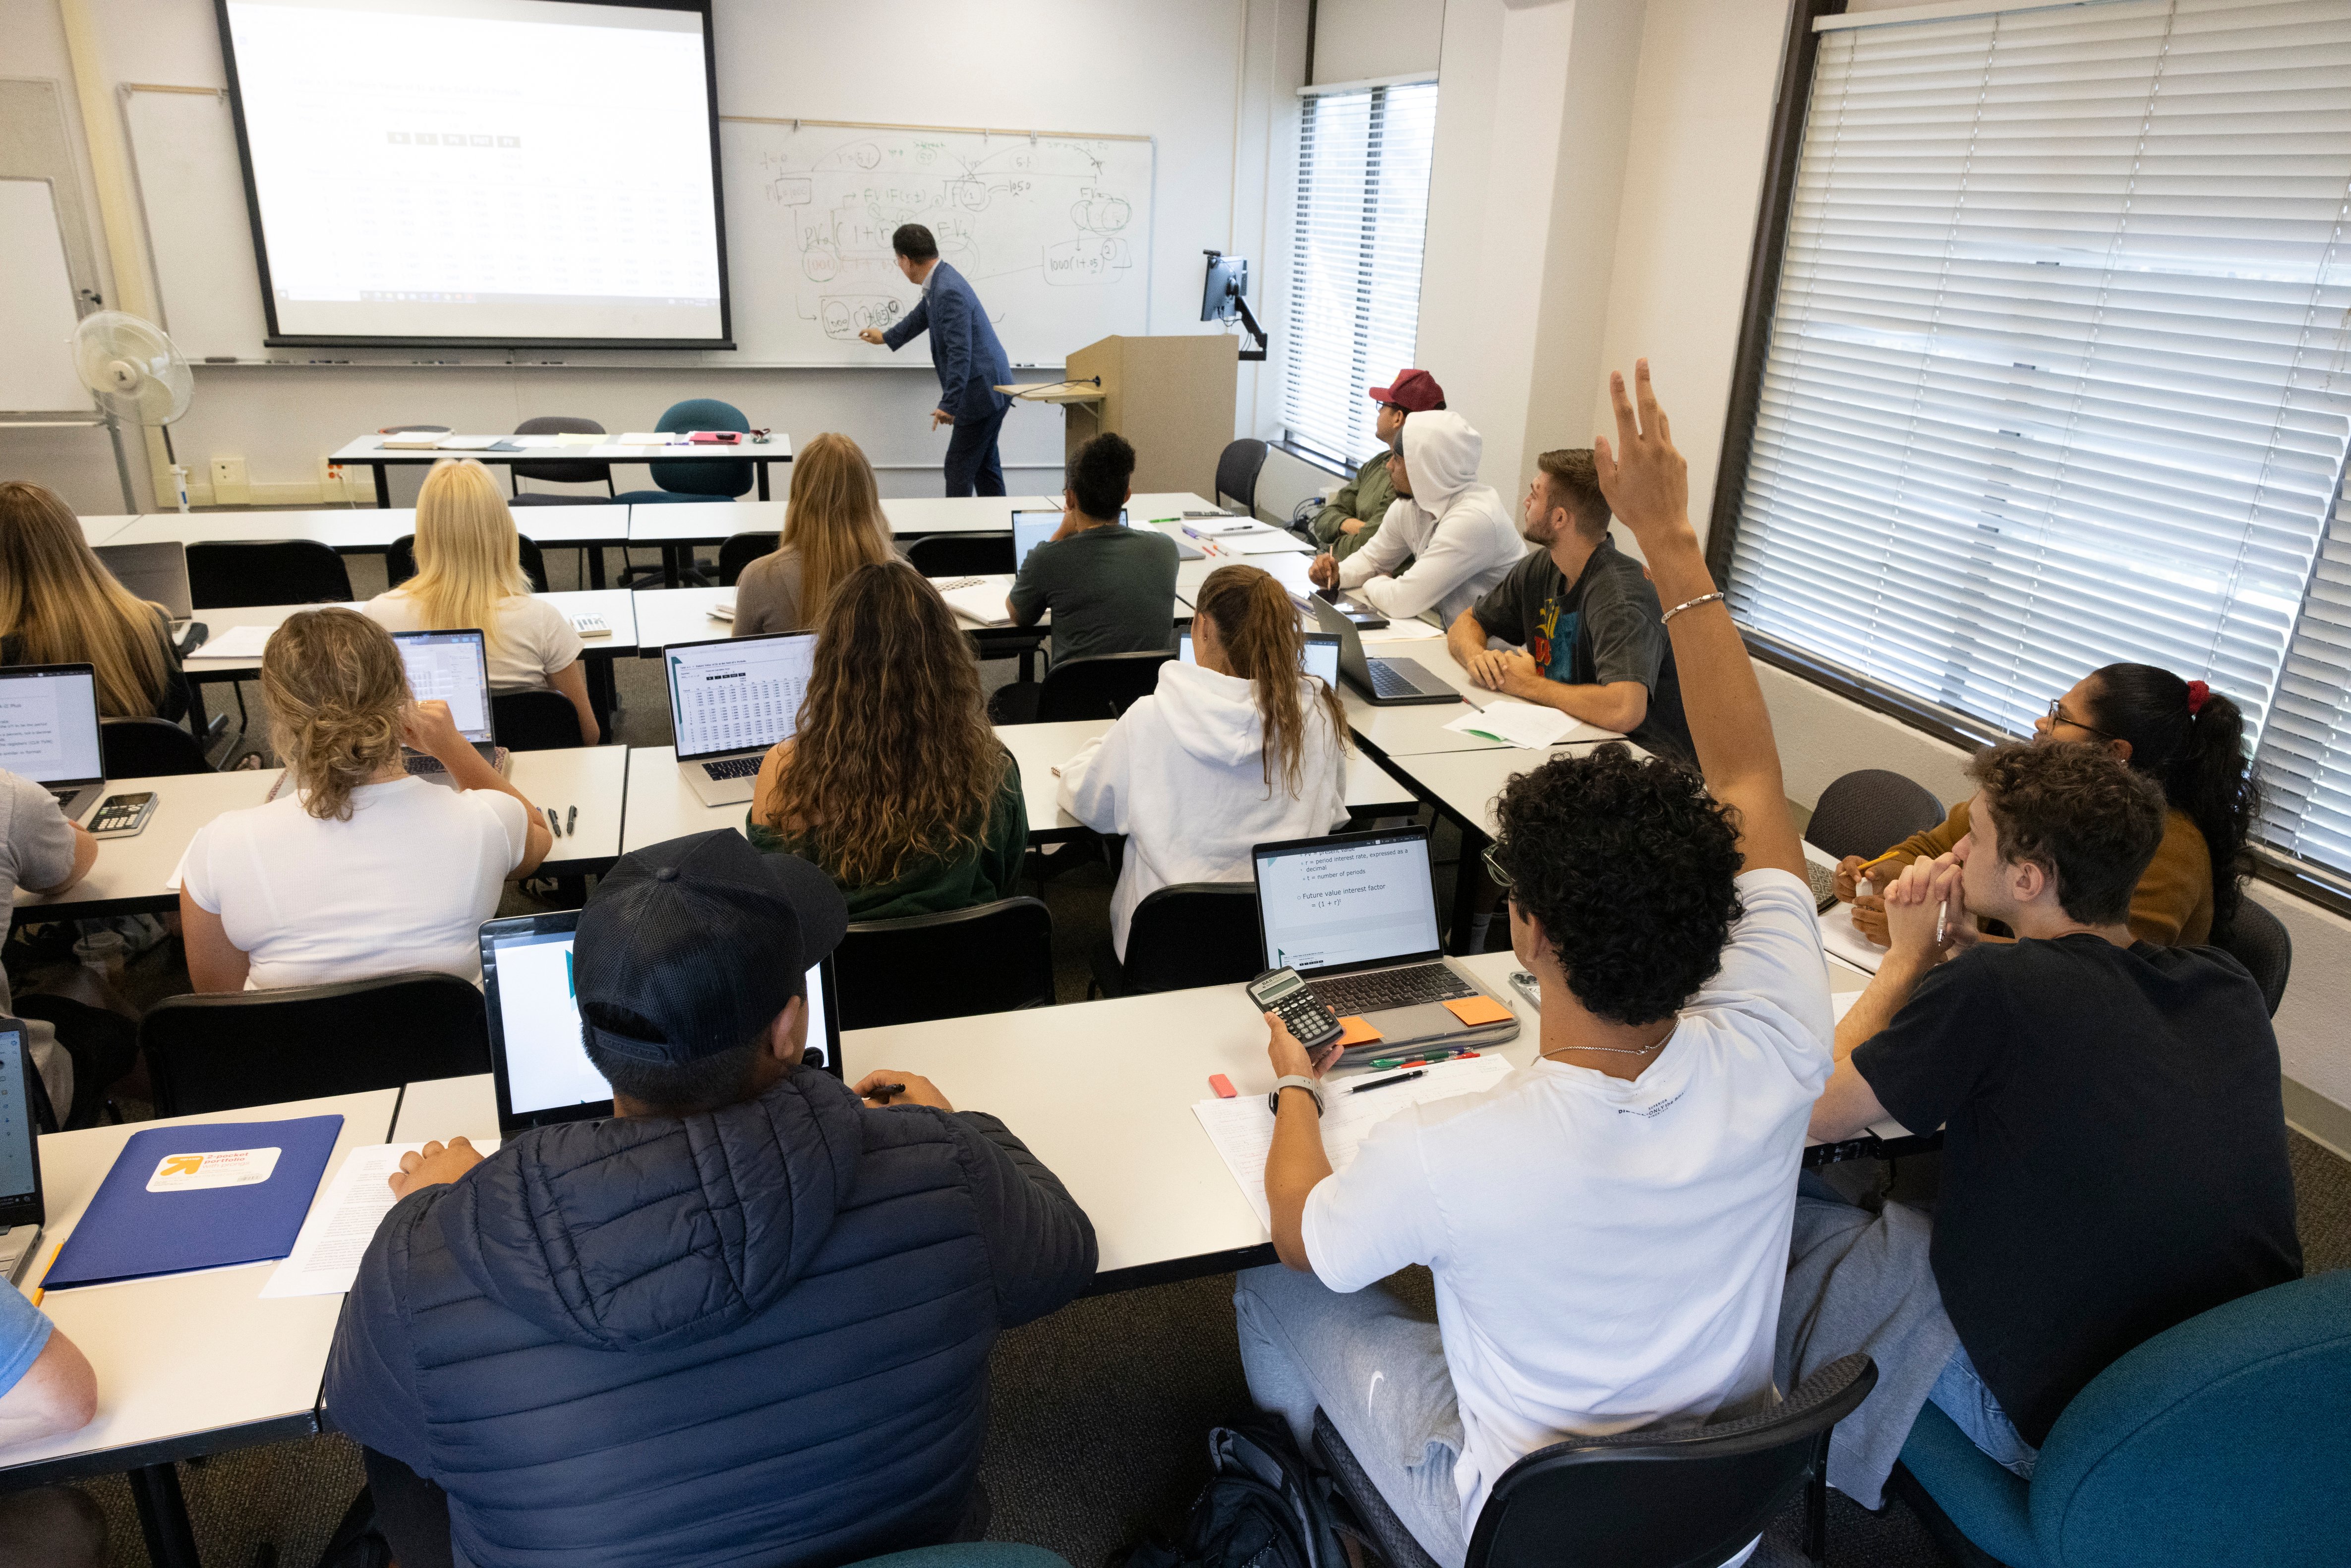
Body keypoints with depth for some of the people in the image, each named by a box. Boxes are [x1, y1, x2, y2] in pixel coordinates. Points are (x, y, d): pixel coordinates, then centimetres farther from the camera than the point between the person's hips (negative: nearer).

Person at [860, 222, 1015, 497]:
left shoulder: (948, 291, -23)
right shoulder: (939, 282, 10)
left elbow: (960, 352, -28)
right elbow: (921, 315, 31)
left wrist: (949, 405, -27)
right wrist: (887, 336, 47)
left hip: (982, 391, -10)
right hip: (989, 386, 10)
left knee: (959, 468, -4)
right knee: (984, 464, 15)